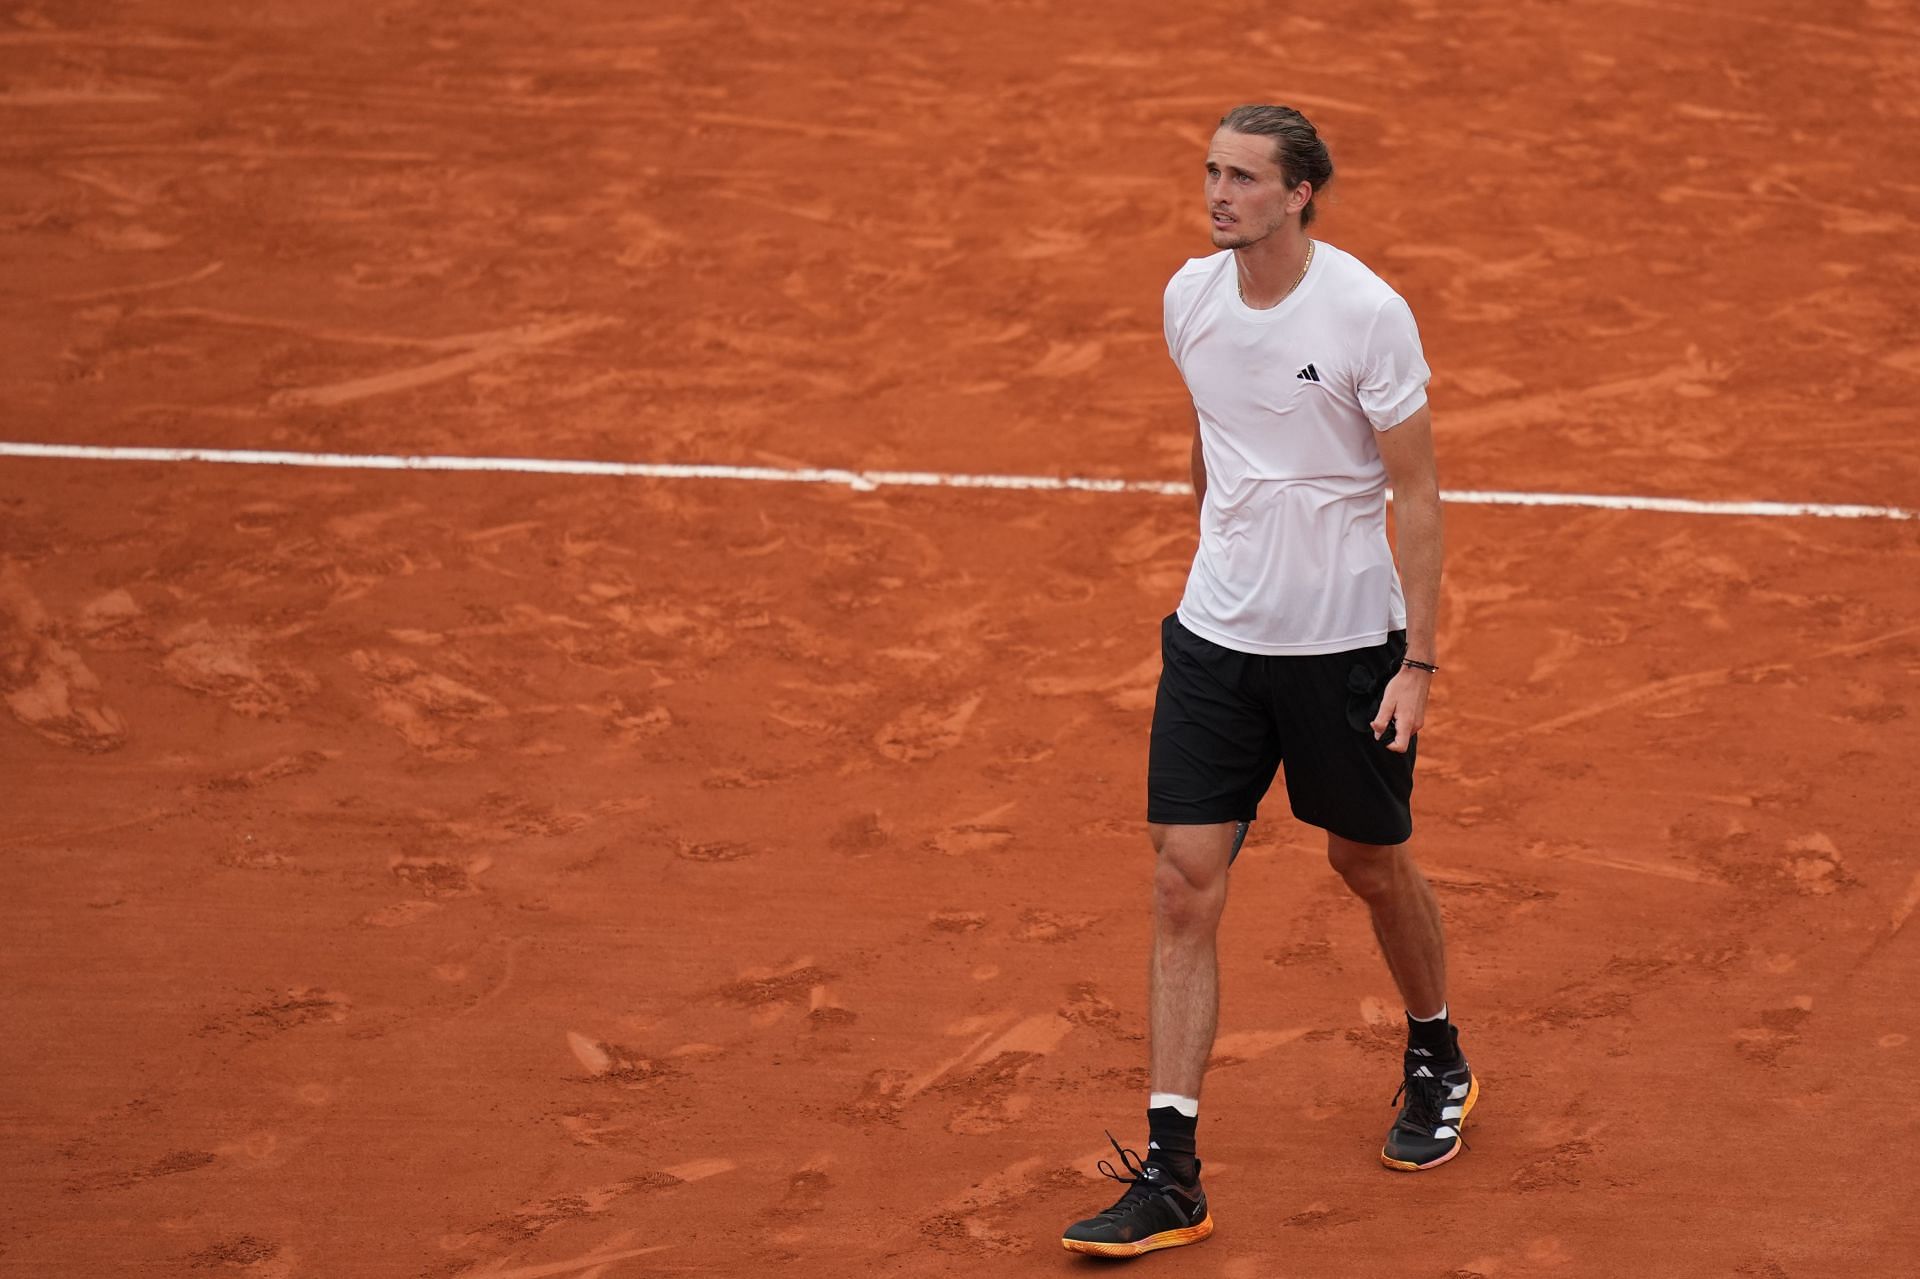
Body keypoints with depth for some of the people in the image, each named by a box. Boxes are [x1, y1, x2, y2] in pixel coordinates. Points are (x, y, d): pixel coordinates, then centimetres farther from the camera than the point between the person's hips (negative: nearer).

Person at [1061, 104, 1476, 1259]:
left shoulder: (1367, 314, -16)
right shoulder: (1190, 298, -1)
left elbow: (1418, 492, -12)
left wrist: (1418, 662, -15)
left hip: (1346, 643, -4)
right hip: (1216, 640, 4)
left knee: (1372, 863, 15)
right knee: (1186, 885, -5)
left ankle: (1438, 1064, 44)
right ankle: (1172, 1178, -4)